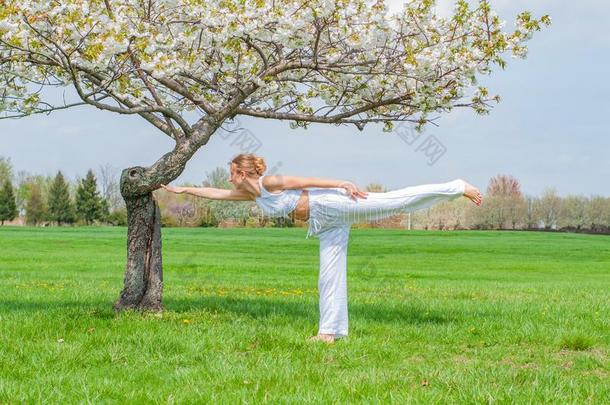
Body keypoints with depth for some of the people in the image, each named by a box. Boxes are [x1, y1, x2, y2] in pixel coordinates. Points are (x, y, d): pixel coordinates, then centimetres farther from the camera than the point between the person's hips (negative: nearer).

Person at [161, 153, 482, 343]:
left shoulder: (269, 183, -7)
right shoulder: (251, 194, 19)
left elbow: (307, 181, -11)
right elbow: (217, 194, 29)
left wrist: (341, 183, -17)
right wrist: (182, 190, 31)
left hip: (332, 205, -9)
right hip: (326, 224, 9)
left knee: (395, 200, -18)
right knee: (329, 276, 7)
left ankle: (457, 187, -20)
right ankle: (330, 331, 9)